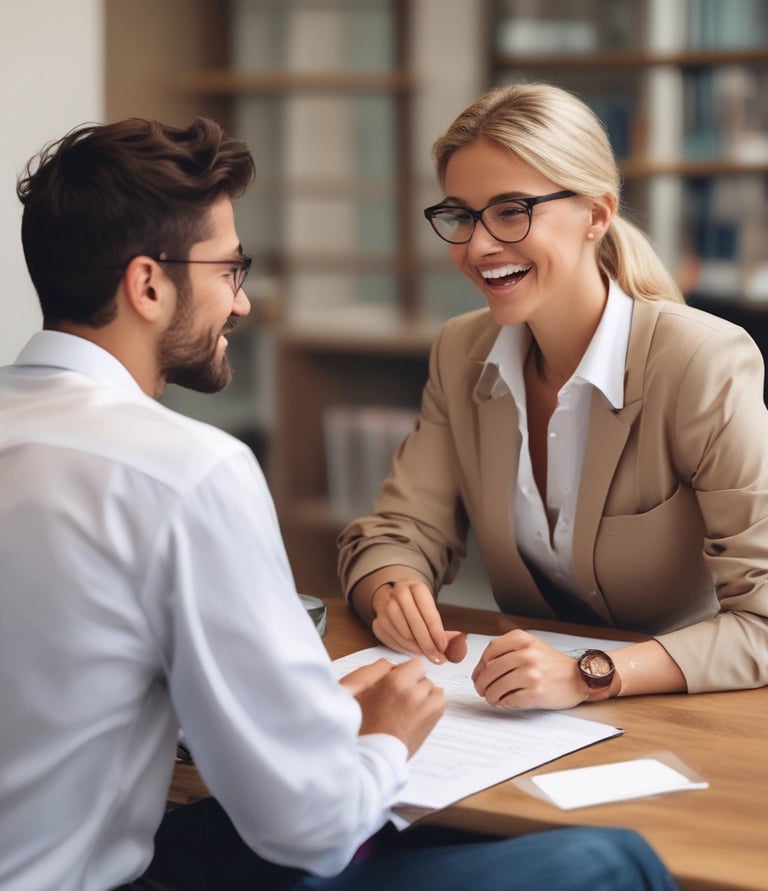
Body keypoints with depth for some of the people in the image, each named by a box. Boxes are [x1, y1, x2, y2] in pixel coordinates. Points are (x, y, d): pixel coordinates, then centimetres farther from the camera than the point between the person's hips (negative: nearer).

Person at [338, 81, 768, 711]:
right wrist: (392, 594, -19)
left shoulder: (704, 366, -17)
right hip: (525, 726, 6)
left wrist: (590, 676, -34)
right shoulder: (462, 354, 3)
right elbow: (399, 533, 4)